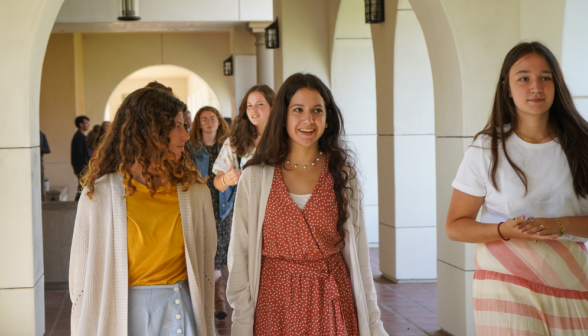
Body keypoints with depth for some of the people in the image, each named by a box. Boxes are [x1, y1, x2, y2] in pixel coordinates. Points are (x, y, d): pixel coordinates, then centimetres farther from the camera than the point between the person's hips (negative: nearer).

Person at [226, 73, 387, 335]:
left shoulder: (343, 175, 2)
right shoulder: (255, 178, -3)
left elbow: (358, 253, 4)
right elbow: (240, 255, -2)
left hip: (332, 306, 1)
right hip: (275, 306, -1)